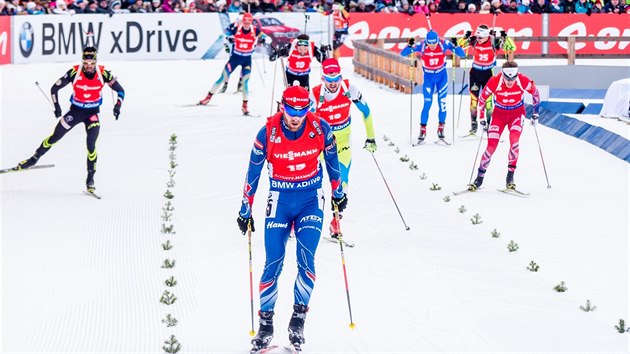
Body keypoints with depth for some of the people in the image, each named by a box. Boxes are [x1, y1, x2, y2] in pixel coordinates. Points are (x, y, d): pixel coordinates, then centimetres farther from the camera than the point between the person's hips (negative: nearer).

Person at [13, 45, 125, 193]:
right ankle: (35, 158, 27)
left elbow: (120, 90, -6)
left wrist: (118, 105, -22)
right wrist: (56, 106, -19)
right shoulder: (74, 72, -18)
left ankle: (90, 178, -4)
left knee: (91, 144, -16)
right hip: (75, 110, 1)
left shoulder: (103, 73, -17)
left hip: (92, 113, -1)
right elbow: (55, 88, -8)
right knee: (55, 137, 5)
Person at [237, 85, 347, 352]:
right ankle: (265, 323, 6)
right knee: (273, 263, -6)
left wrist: (338, 194, 18)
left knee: (306, 258, -15)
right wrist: (245, 210, 4)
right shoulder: (267, 134, -14)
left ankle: (299, 318, -3)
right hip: (280, 200, 0)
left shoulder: (320, 129, -11)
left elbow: (331, 160, 8)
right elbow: (253, 172, -1)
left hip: (311, 199, 1)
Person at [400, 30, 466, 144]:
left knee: (442, 102, -1)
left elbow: (462, 54, -18)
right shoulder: (422, 46, -19)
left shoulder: (444, 44, -19)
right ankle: (423, 130, 3)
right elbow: (403, 54, -18)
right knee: (427, 103, -6)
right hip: (428, 77, -1)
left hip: (442, 76, 1)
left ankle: (441, 128, 13)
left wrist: (455, 46, -36)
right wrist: (409, 46, -37)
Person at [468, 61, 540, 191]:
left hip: (517, 114, 0)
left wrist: (536, 113, 4)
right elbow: (482, 99, -7)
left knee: (514, 142, -24)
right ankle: (480, 177, 7)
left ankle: (510, 176, -13)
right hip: (499, 114, 0)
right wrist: (482, 119, -3)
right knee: (491, 147, -9)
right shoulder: (494, 82, -25)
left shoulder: (524, 81, -24)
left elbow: (535, 93, -3)